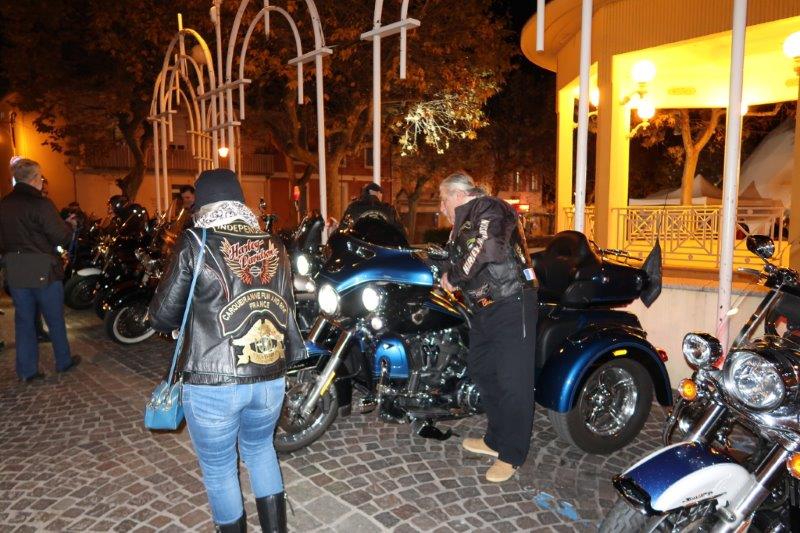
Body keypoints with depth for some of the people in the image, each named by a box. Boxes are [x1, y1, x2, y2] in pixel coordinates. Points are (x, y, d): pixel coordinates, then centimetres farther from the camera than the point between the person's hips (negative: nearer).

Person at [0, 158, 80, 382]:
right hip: (43, 271, -5)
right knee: (55, 319, 9)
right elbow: (61, 237, -16)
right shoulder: (40, 204, -16)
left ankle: (27, 370, 16)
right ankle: (64, 361, 21)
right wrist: (69, 225, 3)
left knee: (24, 320, 12)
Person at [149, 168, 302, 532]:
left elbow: (162, 316, -3)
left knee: (218, 469, 18)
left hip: (213, 383, -4)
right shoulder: (274, 246, 2)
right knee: (259, 448, 28)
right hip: (270, 378, 4)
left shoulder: (195, 244, -8)